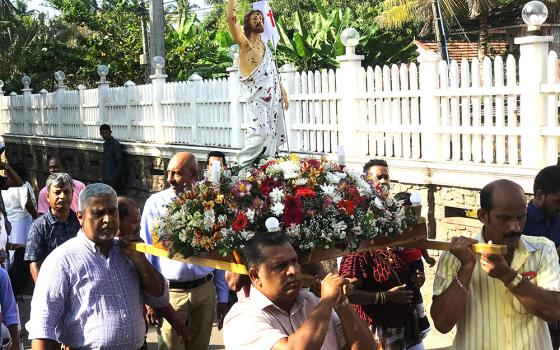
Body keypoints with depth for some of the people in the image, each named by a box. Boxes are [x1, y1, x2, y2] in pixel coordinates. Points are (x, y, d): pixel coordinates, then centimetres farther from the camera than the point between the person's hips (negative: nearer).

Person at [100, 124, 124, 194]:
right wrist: (103, 175, 14)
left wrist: (115, 174, -19)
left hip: (113, 178, -8)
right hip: (106, 177, 9)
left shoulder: (116, 144, -13)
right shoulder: (105, 144, 14)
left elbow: (120, 161, -15)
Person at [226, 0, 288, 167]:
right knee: (258, 134, -19)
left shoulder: (264, 46, 19)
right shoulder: (244, 43, -3)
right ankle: (244, 166, -14)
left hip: (273, 97, 8)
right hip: (258, 97, -7)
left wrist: (283, 92, 17)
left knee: (272, 134, 7)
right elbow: (231, 17, -18)